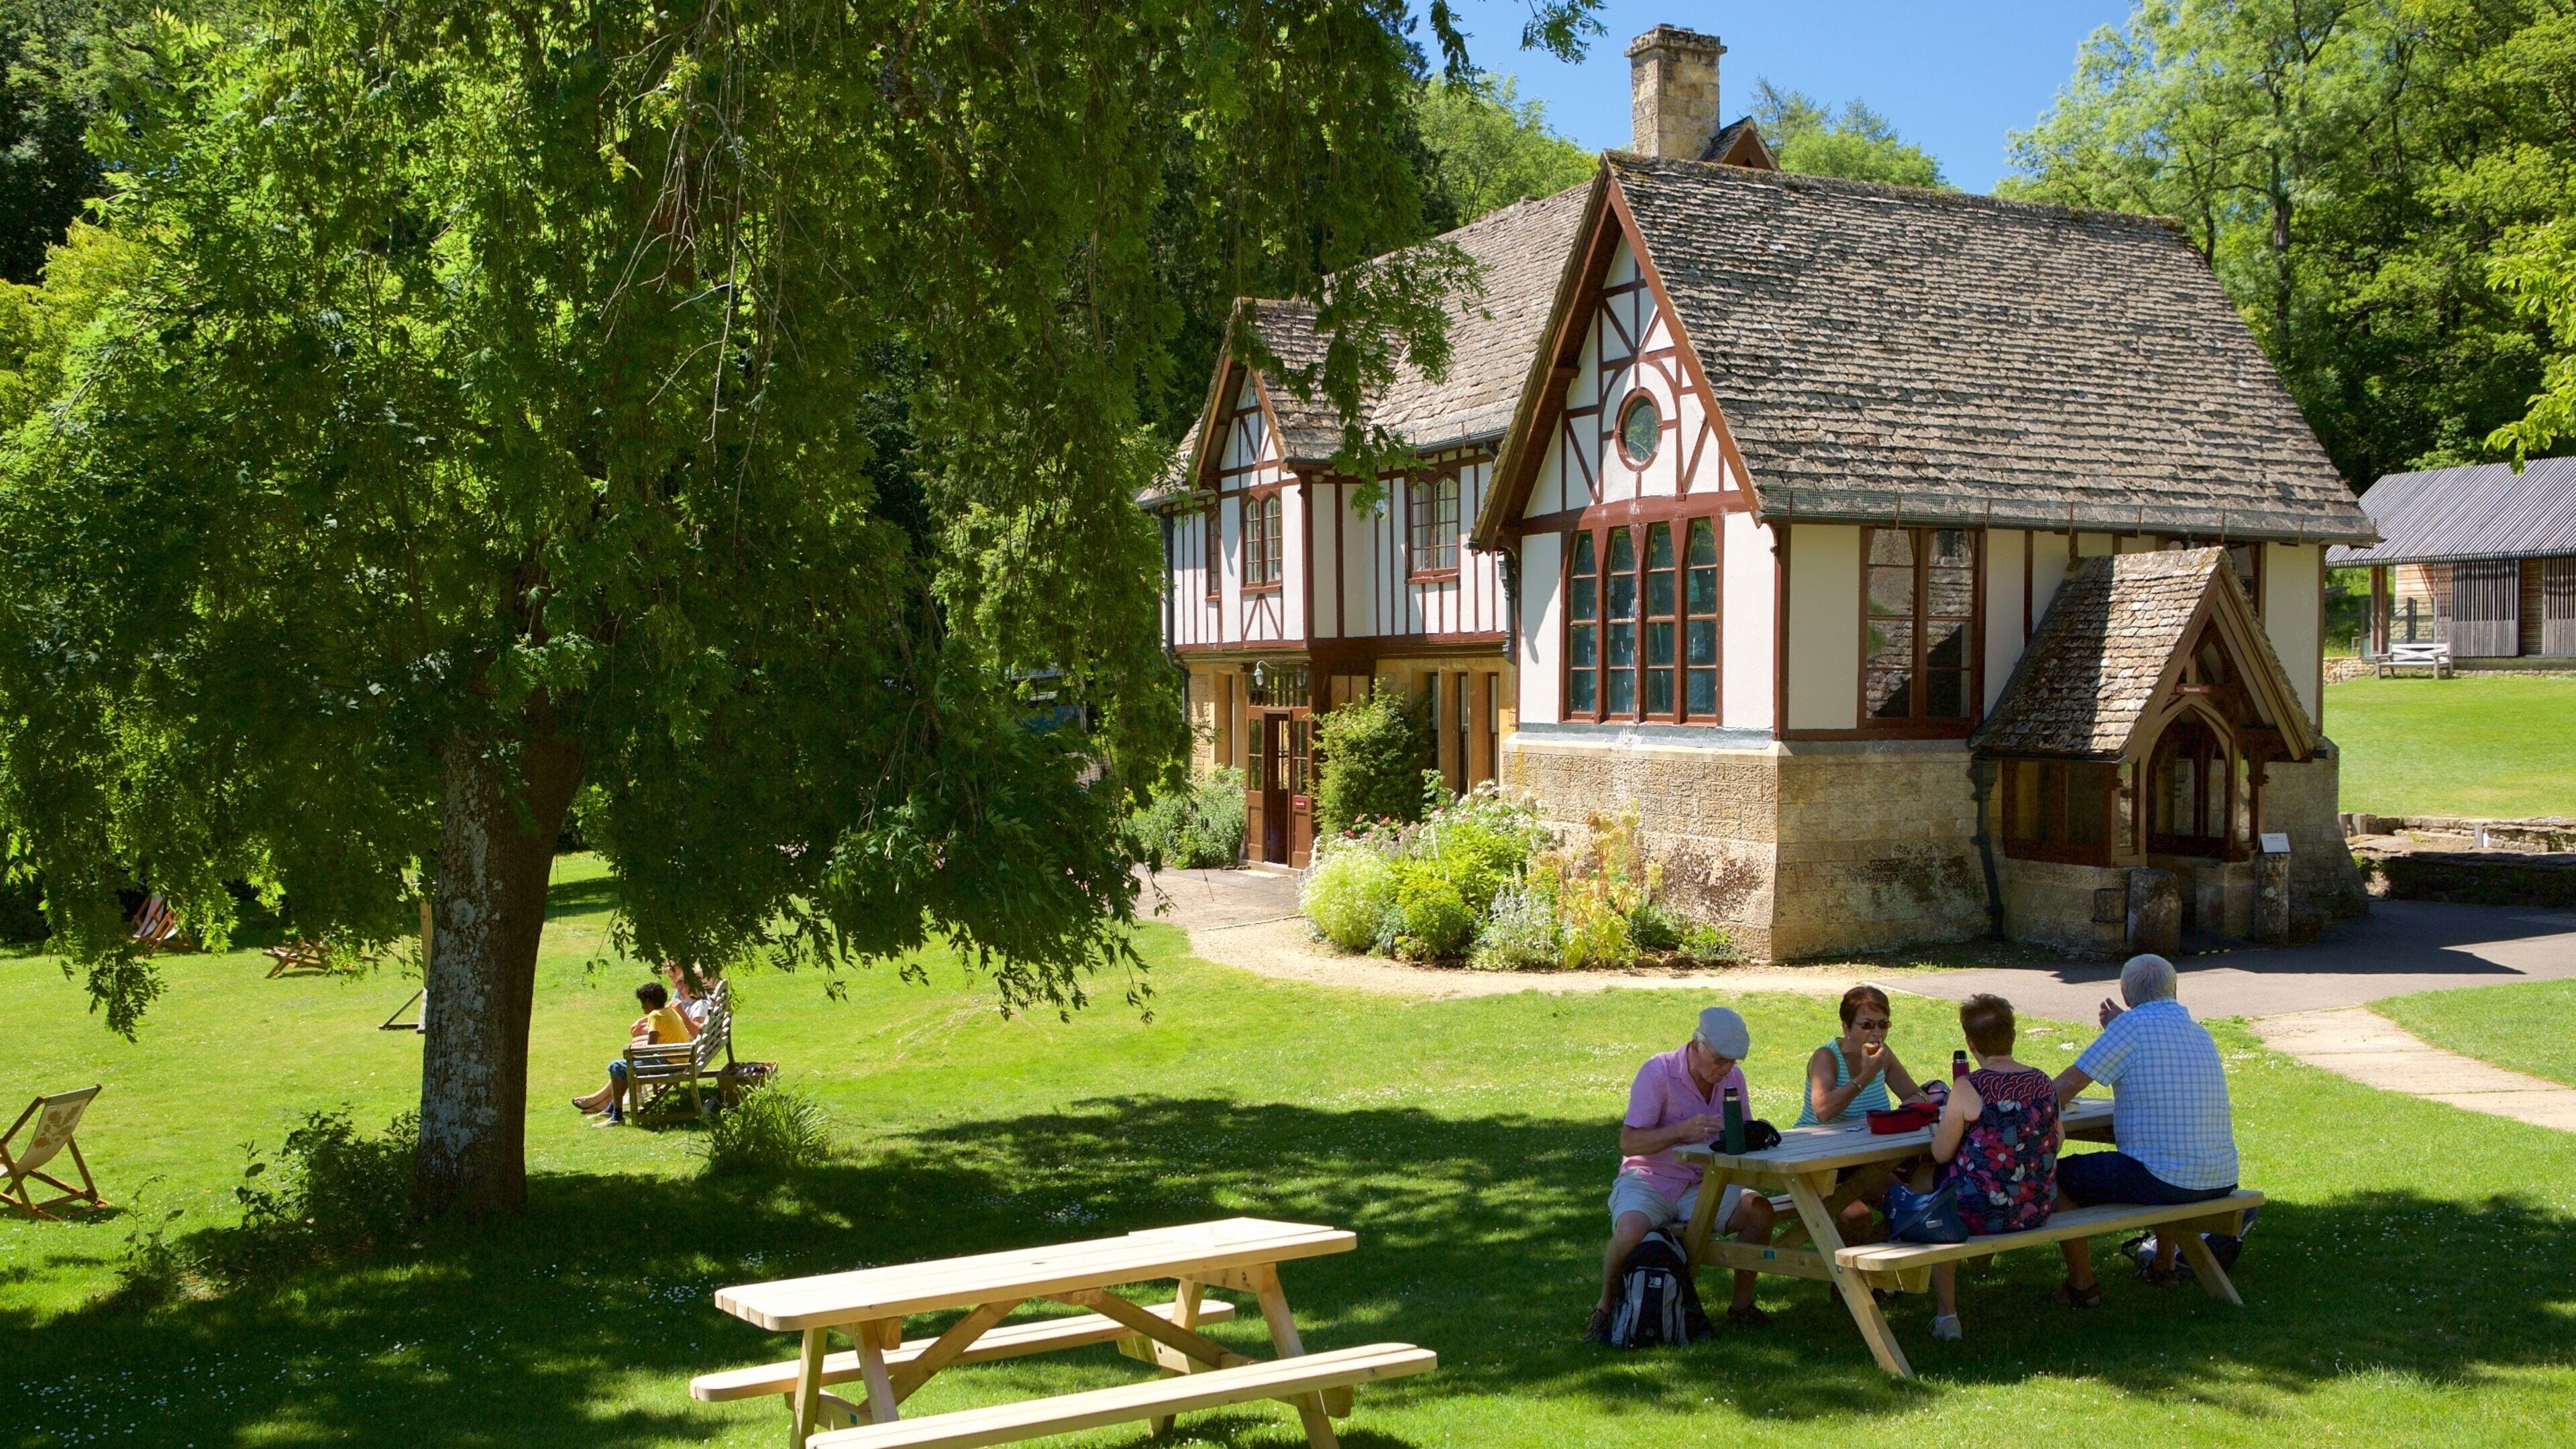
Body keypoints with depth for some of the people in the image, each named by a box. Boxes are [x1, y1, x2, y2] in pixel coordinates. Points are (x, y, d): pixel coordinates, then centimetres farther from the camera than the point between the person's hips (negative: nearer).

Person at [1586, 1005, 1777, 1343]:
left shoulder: (1733, 1077, 2)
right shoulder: (1658, 1072, -16)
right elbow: (1628, 1143, -20)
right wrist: (1682, 1130, -33)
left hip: (1702, 1185, 5)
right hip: (1648, 1183, -5)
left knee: (1759, 1209, -21)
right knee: (1630, 1231, -36)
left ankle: (1742, 1305, -4)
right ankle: (1605, 1309, -9)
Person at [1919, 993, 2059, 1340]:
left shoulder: (1969, 1088, -18)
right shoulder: (2044, 1083, -2)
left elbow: (1941, 1153, -9)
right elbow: (2054, 1143, 11)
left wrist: (1945, 1121, 10)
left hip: (1982, 1214, -6)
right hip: (2037, 1212, 6)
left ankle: (1946, 1314, 24)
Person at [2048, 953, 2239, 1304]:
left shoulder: (2133, 1025, -10)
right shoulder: (2201, 1033, 13)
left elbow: (2067, 1085, -8)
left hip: (2163, 1181, -8)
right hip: (2221, 1180, 8)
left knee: (2059, 1177, 6)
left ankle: (2082, 1286, 12)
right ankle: (2163, 1265, 45)